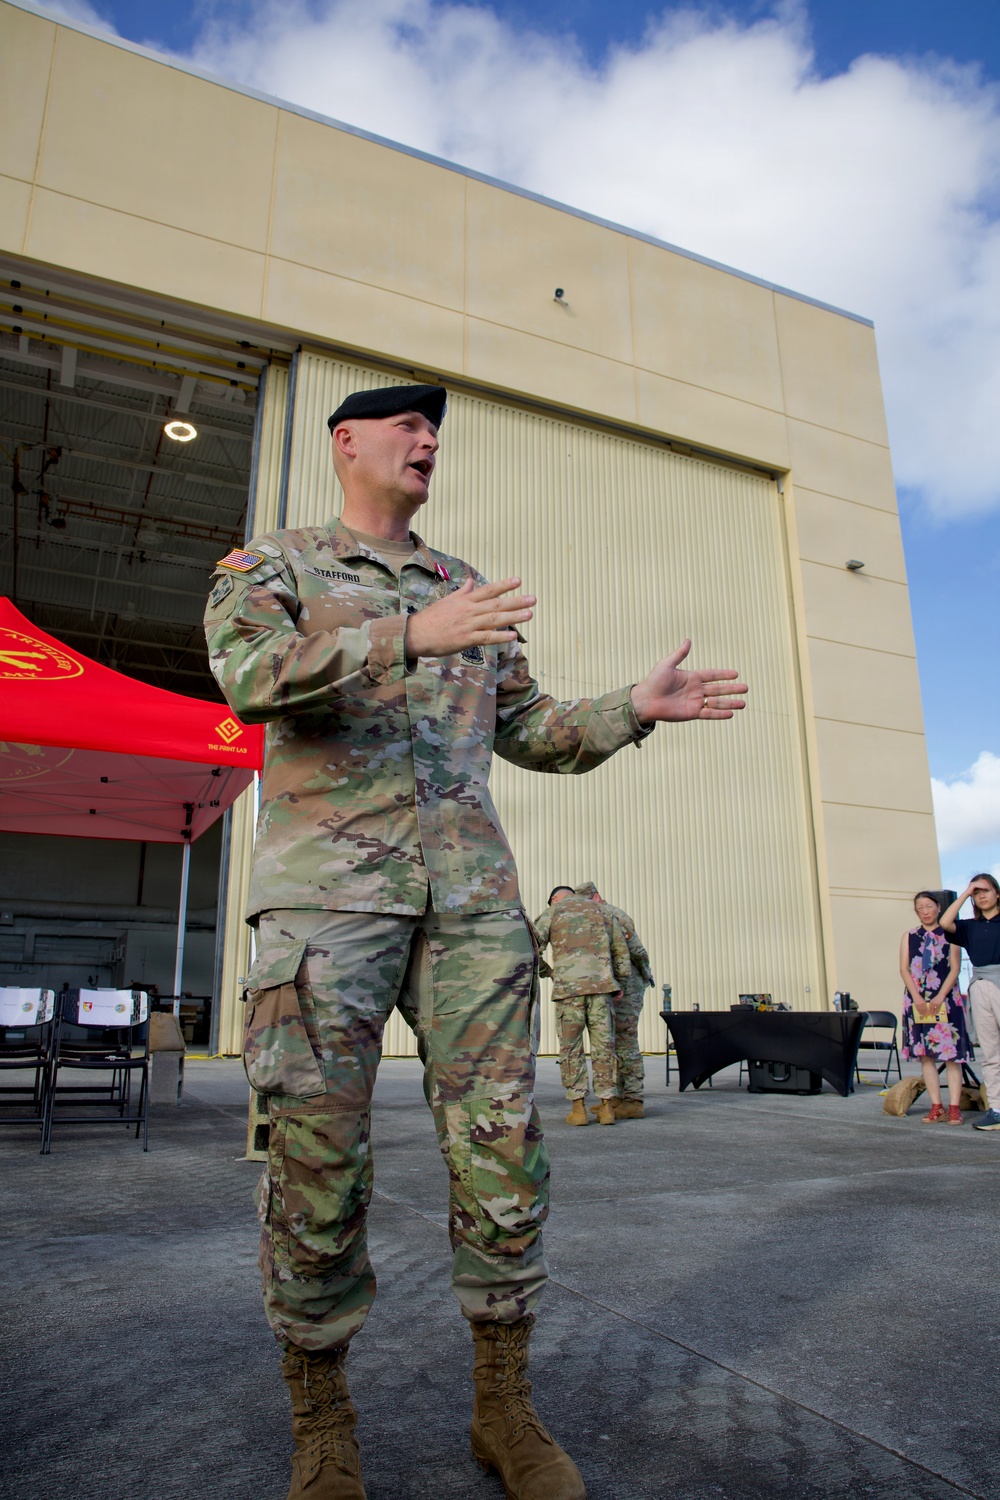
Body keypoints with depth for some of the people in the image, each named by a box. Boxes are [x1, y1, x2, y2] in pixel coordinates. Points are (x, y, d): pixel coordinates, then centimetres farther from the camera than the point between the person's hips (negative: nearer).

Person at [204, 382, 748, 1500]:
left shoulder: (466, 589, 24)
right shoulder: (268, 564, 12)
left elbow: (532, 732, 22)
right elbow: (251, 675, -10)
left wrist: (638, 707, 7)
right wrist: (408, 636, -22)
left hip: (471, 888, 4)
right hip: (329, 880, -3)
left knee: (502, 1147, 2)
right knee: (319, 1163, -1)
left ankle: (504, 1407, 20)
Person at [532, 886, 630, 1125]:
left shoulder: (553, 911, 9)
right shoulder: (601, 910, 19)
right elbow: (621, 948, 18)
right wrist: (619, 980, 22)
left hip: (568, 986, -2)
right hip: (601, 983, 2)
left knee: (571, 1047, 4)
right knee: (603, 1045, 7)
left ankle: (578, 1108, 3)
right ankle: (606, 1107, 6)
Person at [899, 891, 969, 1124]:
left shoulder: (949, 934, 5)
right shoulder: (909, 936, 11)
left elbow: (955, 968, -2)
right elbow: (904, 968, 4)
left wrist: (940, 997, -13)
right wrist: (917, 997, -9)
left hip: (946, 1000, -2)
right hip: (917, 1001, 2)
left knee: (951, 1053, -5)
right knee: (925, 1054, 1)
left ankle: (954, 1107, -2)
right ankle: (936, 1107, 6)